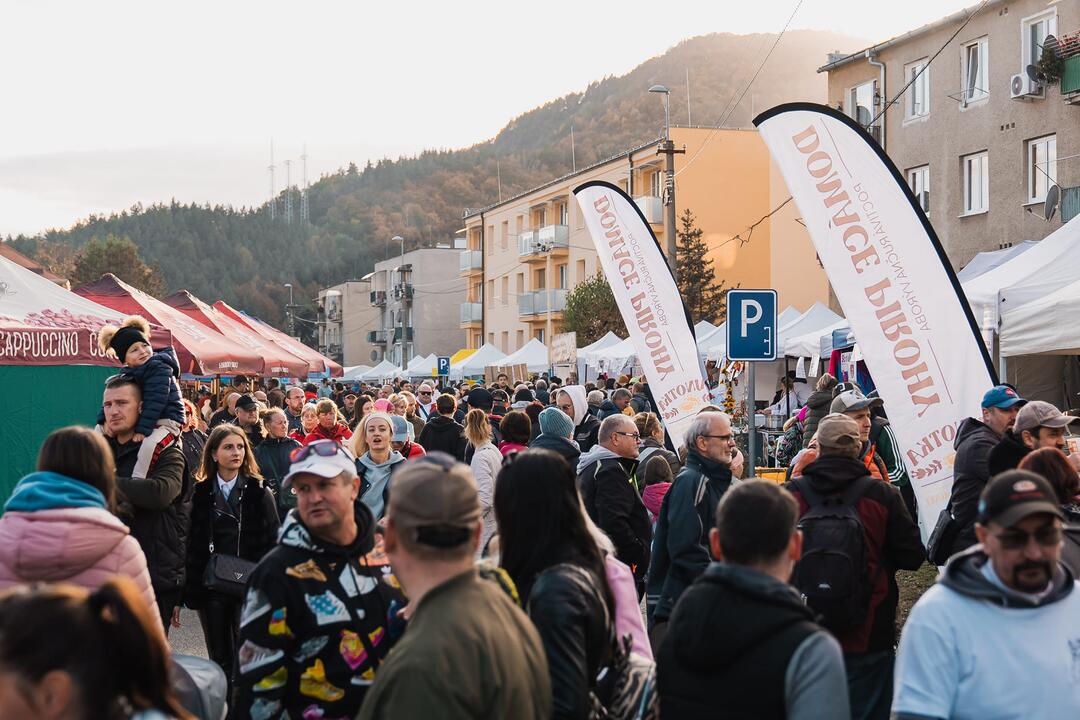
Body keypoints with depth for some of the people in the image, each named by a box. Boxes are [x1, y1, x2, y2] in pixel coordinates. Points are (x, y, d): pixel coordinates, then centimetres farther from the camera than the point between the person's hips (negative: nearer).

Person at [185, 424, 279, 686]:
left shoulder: (259, 492, 1)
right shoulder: (201, 493, 6)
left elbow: (273, 540, -2)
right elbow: (192, 543, 5)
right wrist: (189, 589, 0)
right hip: (210, 585, 2)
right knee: (219, 658, 9)